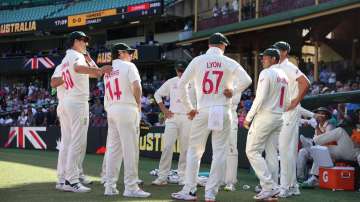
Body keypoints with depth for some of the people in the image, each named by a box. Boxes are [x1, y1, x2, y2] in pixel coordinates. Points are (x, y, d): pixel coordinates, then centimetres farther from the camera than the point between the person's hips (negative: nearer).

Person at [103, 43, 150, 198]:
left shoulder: (107, 70, 19)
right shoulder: (128, 66, -1)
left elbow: (107, 95, 13)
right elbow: (136, 86, -14)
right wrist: (138, 105, -3)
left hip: (111, 110, 7)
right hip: (127, 109, -7)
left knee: (113, 149, 9)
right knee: (130, 148, -7)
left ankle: (110, 186, 8)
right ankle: (131, 187, -9)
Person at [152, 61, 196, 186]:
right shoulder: (171, 82, 9)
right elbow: (158, 94, 17)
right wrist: (164, 110, 8)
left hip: (188, 118, -1)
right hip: (172, 117, 2)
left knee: (185, 148, 1)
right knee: (167, 146, -6)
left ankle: (182, 177, 9)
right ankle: (162, 177, -6)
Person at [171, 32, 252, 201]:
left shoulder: (198, 61, 3)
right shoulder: (229, 63, 2)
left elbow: (182, 84, -1)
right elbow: (247, 80, -10)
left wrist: (189, 108, 6)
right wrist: (233, 91, 6)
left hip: (203, 111, 0)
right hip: (223, 111, 0)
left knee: (194, 150, 9)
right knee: (219, 152, 4)